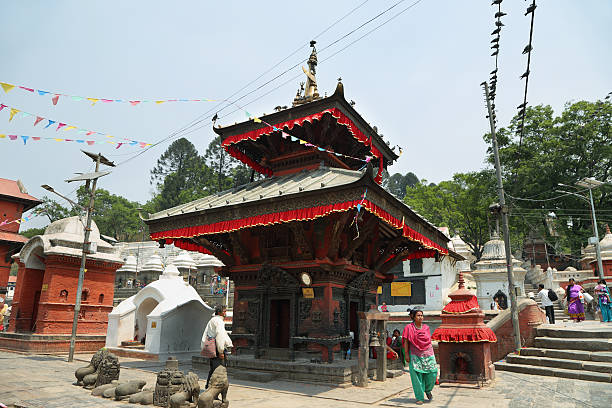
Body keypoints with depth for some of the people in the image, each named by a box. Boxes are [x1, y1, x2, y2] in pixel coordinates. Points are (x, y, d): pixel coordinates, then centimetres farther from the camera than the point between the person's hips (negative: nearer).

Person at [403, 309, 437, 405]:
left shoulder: (426, 327, 8)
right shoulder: (409, 328, -2)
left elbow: (429, 341, 14)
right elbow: (406, 341, -2)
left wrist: (431, 353, 13)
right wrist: (406, 354, -7)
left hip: (427, 354, 3)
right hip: (415, 355, -3)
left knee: (433, 373, -4)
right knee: (417, 375, -4)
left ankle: (428, 390, 25)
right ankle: (420, 398, 9)